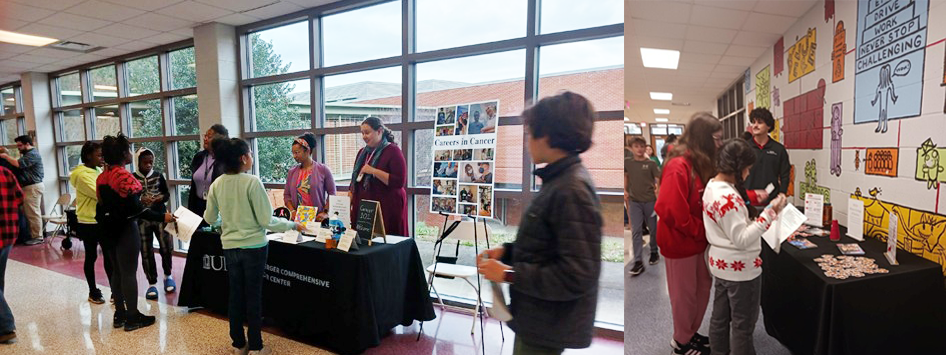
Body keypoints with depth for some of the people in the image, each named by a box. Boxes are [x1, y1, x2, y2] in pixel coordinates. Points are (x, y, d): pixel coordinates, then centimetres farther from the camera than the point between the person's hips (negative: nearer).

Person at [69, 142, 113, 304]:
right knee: (91, 257, 8)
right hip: (89, 223, -6)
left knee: (109, 255, 9)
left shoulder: (98, 171, 7)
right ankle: (93, 292, 22)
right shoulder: (82, 175, -15)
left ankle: (115, 290, 16)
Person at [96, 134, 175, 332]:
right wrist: (162, 217, -22)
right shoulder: (125, 177, -18)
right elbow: (136, 209, -23)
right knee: (129, 272, -2)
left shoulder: (102, 177, 7)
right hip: (125, 229, -9)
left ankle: (120, 314, 25)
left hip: (109, 229, 9)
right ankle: (132, 318, 6)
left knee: (117, 271, 16)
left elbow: (102, 204, 14)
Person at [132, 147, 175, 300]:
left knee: (166, 247, 1)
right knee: (146, 252, 4)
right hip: (142, 219, -1)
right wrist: (140, 200, -21)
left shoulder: (158, 175, 3)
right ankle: (152, 283, 15)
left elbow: (167, 194, 9)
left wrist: (161, 198, -12)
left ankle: (167, 275, 25)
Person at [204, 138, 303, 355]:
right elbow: (266, 221, -17)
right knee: (253, 295, 7)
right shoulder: (252, 182, -18)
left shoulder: (216, 185, -1)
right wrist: (292, 225, -4)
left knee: (235, 294, 15)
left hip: (229, 246, 5)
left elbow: (209, 219, 11)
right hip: (253, 246, -5)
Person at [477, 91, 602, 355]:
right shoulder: (561, 180, 6)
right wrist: (507, 251, 3)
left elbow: (576, 275, -27)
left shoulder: (572, 190, -25)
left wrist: (508, 274, -21)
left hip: (548, 326, -9)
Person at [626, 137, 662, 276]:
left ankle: (654, 252, 37)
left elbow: (659, 179, -7)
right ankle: (638, 262, -5)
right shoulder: (627, 162, 2)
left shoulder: (651, 163, -4)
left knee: (653, 229, 13)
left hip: (649, 200, -1)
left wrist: (657, 186, -27)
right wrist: (625, 190, 9)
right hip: (634, 201, 1)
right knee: (636, 231, -5)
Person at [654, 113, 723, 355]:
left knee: (703, 289, 20)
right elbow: (671, 212, -29)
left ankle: (691, 332, 40)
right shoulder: (678, 167, -25)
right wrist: (704, 230, -19)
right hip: (680, 242, -9)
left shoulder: (702, 164, 6)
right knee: (685, 294, 9)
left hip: (700, 239, 9)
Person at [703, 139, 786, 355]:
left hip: (721, 263, 9)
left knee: (720, 317, 20)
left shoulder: (711, 187, 3)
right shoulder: (728, 197, -27)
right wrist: (770, 213, -27)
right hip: (740, 268, -9)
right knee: (743, 324, 8)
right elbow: (742, 239, -26)